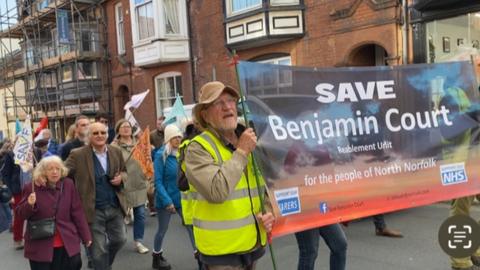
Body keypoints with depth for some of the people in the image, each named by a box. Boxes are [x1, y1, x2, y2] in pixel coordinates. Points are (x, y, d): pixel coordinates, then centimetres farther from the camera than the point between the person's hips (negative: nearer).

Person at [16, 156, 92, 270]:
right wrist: (29, 205, -21)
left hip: (67, 244, 1)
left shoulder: (68, 185, 1)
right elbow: (20, 213, 1)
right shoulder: (32, 188, -4)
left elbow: (77, 212, 4)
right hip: (40, 246, -1)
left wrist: (86, 236, 4)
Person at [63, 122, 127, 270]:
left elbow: (124, 172, 14)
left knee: (120, 239, 18)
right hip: (94, 210, -4)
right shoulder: (77, 155, -10)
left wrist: (121, 178, -9)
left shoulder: (116, 152, 2)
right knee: (99, 250, 7)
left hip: (115, 207, 4)